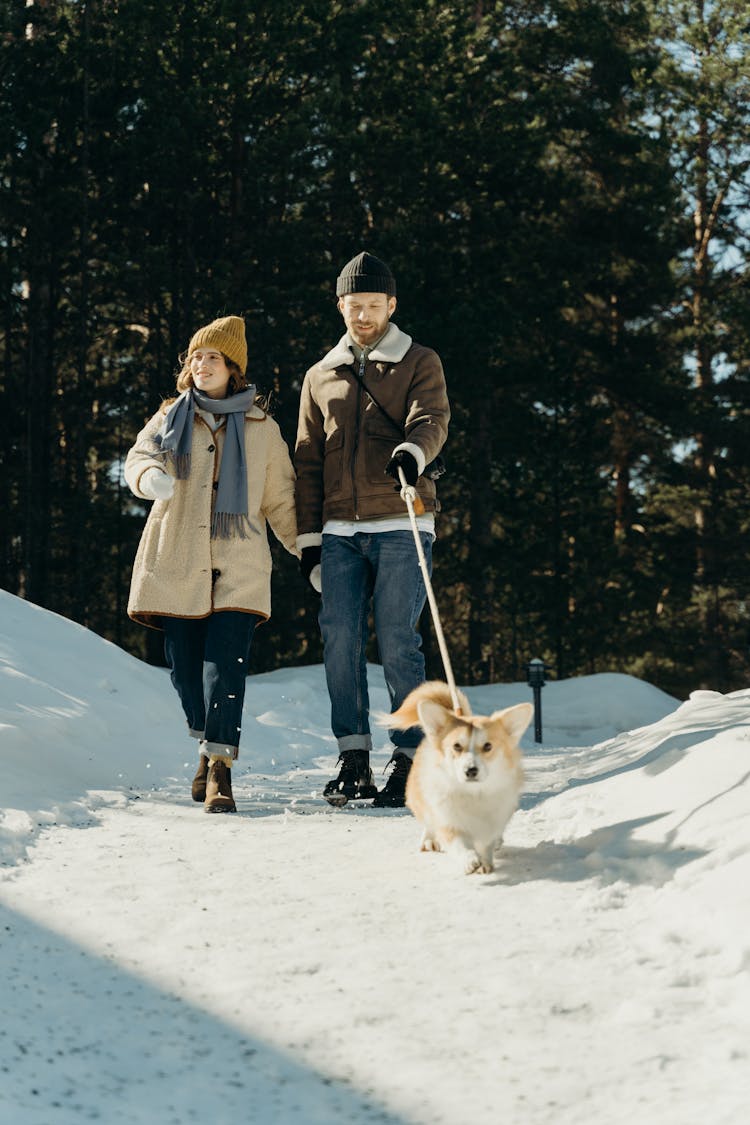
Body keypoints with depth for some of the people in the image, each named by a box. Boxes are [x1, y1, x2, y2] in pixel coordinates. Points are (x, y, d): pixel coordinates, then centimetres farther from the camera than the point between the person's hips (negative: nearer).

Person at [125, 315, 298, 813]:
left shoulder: (262, 428, 9)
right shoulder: (171, 419, 11)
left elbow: (280, 499, 14)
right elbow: (140, 456, -7)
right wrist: (151, 476, -31)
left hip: (238, 568, -2)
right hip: (177, 565, 2)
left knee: (226, 666, -14)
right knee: (186, 666, 5)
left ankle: (220, 769, -15)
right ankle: (209, 747, 27)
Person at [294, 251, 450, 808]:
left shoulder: (420, 364, 9)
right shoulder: (321, 377, 19)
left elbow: (432, 419, -10)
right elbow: (308, 461, 19)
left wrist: (412, 451, -34)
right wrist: (309, 538, 11)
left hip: (400, 527, -3)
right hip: (340, 532, 4)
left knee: (397, 642, -8)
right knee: (340, 637, -6)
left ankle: (411, 758, 0)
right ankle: (354, 759, -1)